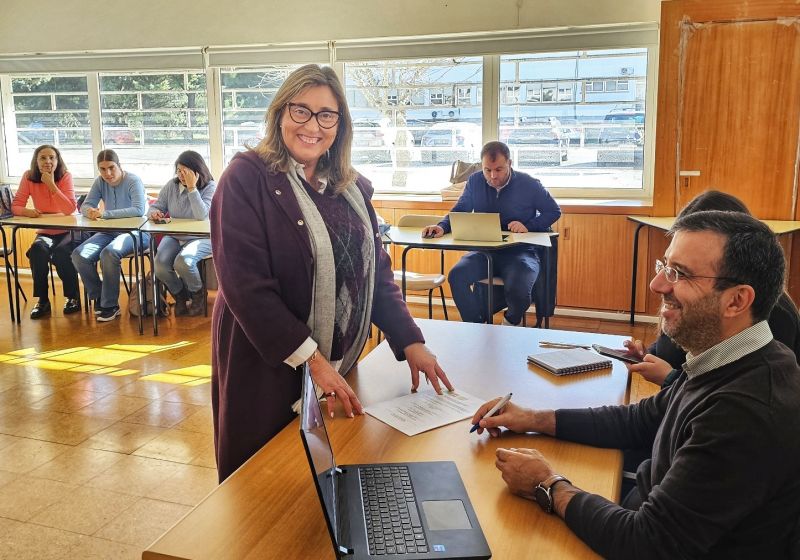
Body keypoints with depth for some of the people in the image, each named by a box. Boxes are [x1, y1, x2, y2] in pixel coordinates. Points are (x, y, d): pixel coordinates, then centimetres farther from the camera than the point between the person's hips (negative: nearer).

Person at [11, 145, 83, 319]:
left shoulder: (65, 176, -11)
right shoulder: (29, 177, -4)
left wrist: (51, 184, -26)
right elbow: (16, 206, -4)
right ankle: (43, 300, -13)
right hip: (44, 232, 2)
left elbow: (70, 209, -22)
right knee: (37, 250, -29)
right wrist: (27, 211, -27)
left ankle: (73, 297, -7)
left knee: (60, 253, -31)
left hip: (67, 231, -2)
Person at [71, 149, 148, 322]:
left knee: (109, 253, -34)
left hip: (135, 231, -6)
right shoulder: (100, 182, 6)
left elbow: (139, 210, -26)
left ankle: (110, 305, -17)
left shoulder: (133, 181, -12)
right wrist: (90, 211, -20)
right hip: (109, 231, 6)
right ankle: (99, 297, 7)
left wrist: (105, 214, -30)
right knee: (79, 255, -15)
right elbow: (85, 205, 6)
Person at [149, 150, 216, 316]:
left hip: (200, 238, -4)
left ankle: (197, 294, 1)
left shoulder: (210, 186, -8)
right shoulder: (172, 185, 6)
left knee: (183, 261, -34)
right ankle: (180, 296, 10)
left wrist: (191, 188, -25)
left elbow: (201, 215, -22)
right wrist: (153, 212, -14)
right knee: (160, 265, -23)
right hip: (174, 236, 4)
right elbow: (156, 206, 11)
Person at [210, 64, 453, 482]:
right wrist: (310, 360, -22)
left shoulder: (353, 188, 6)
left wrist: (411, 343, -4)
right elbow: (245, 284, -19)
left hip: (338, 364, 5)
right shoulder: (247, 178, -12)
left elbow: (376, 270, 7)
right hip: (266, 365, -5)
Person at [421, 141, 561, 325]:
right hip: (484, 250, 3)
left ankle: (511, 323, 5)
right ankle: (477, 325, -6)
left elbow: (554, 212, 6)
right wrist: (442, 227, -11)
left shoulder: (529, 184, -3)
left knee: (518, 289, -32)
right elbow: (458, 211, 11)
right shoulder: (475, 182, 5)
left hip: (520, 251, -3)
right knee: (456, 276, -27)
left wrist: (528, 226, -11)